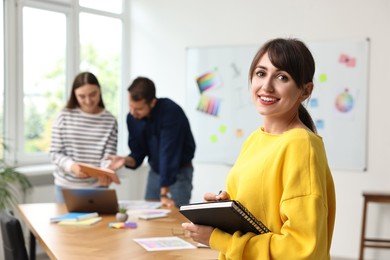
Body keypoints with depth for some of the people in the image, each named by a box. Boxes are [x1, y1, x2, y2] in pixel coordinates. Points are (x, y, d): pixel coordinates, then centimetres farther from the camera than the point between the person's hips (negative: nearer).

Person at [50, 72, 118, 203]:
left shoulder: (110, 121, -3)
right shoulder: (64, 116, -4)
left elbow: (108, 157, -7)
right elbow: (55, 153, -3)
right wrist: (72, 166, -23)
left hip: (96, 187, 0)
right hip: (66, 186, 0)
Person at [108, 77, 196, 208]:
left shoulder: (170, 112, -27)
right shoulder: (132, 118, -9)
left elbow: (168, 153, -30)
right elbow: (138, 154, -1)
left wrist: (164, 194, -31)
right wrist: (126, 160, -24)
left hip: (180, 171, -5)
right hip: (155, 171, 5)